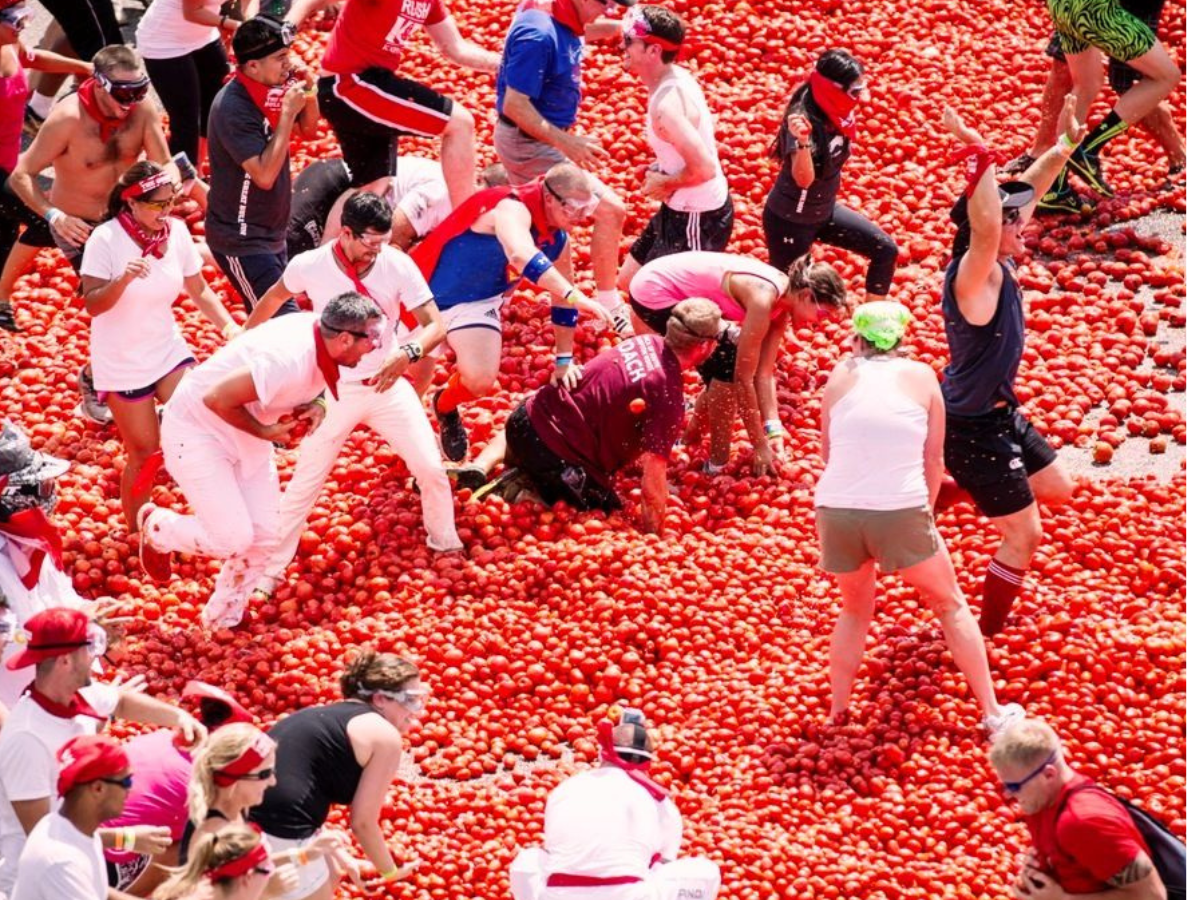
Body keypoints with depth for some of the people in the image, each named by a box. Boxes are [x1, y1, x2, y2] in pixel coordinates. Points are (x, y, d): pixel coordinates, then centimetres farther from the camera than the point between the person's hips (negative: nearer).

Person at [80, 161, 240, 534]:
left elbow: (199, 290, 2)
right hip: (121, 363, -4)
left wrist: (228, 325, -13)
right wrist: (123, 279, -39)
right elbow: (92, 305, -21)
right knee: (144, 453, 1)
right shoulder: (105, 239, -19)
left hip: (168, 350, 4)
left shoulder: (176, 231, -6)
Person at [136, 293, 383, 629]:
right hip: (197, 428, -9)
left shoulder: (321, 334, -11)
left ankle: (221, 624, 24)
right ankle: (156, 527, 16)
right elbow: (216, 399, -32)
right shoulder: (288, 359, -37)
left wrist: (314, 405, -10)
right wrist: (263, 432, -21)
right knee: (232, 537, -12)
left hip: (246, 438, 9)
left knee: (264, 536, 6)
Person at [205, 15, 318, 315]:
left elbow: (309, 130, 16)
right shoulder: (233, 108, -24)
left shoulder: (274, 87, 0)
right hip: (240, 241, -9)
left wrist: (307, 91, -5)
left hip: (272, 232, 9)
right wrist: (288, 111, -26)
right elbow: (264, 175, -29)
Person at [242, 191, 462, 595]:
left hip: (388, 384, 1)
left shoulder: (398, 266, -16)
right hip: (335, 390, -1)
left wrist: (408, 353, -39)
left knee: (431, 468, 0)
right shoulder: (309, 266, -15)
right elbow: (274, 297, 7)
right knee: (304, 483, 1)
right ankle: (270, 570, 13)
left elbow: (435, 325, -18)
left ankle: (445, 545, 25)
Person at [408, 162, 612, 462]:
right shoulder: (513, 209, -30)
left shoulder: (556, 239, -5)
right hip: (430, 291, -5)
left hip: (478, 303, 5)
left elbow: (562, 301, 9)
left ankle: (445, 408, 20)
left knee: (480, 380, -15)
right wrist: (573, 295, -58)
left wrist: (564, 361, 10)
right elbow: (522, 256, -52)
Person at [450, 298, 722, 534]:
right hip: (559, 456, -8)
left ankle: (479, 469, 15)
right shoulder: (668, 396, -22)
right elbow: (653, 472, -24)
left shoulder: (646, 343, 1)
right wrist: (654, 538, -14)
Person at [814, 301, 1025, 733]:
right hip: (902, 512, -2)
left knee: (854, 609, 28)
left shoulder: (841, 376, 11)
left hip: (836, 509, 2)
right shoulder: (921, 377, 9)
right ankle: (992, 712, 19)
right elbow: (933, 460, 10)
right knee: (951, 606, 19)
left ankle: (837, 712, 26)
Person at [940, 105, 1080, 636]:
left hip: (1001, 414, 10)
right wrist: (979, 158, -56)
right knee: (1024, 536, 0)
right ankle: (987, 636, 16)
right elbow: (985, 228, -49)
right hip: (973, 431, -10)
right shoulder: (976, 275, -28)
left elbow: (1028, 190, 11)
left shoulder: (997, 265, -2)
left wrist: (1063, 146, 12)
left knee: (1057, 490, 25)